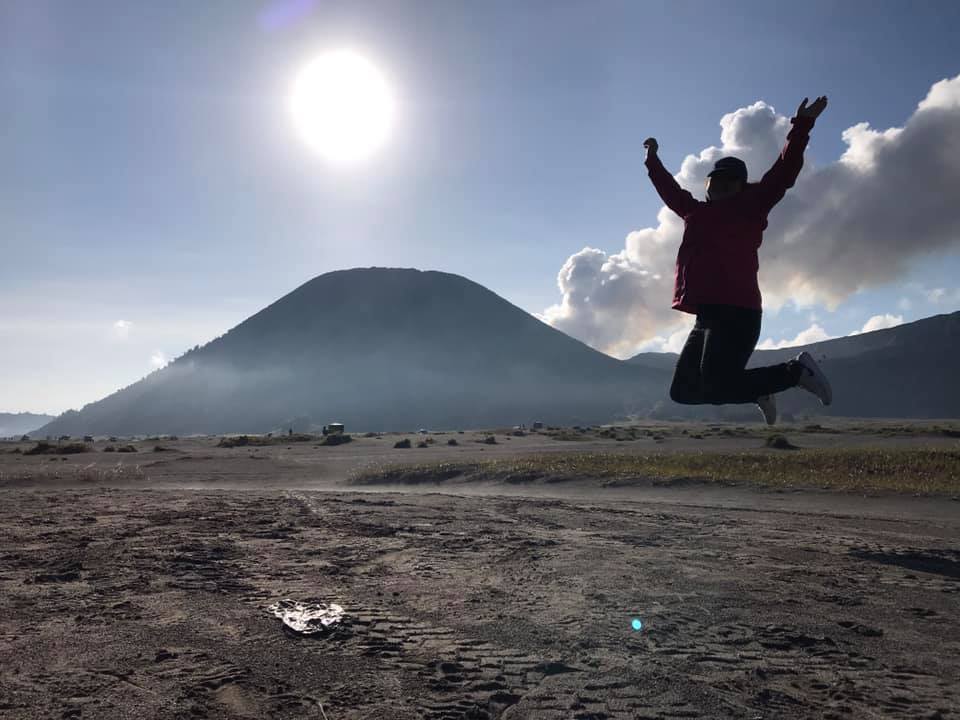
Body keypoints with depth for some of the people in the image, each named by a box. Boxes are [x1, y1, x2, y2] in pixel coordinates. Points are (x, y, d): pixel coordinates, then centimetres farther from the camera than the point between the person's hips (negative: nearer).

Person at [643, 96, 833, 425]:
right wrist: (653, 161, 47)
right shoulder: (698, 212, 23)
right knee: (683, 391, 9)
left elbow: (783, 172, -5)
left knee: (715, 390, -21)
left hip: (736, 314, -8)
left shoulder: (749, 206, 5)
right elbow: (671, 192, 39)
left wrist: (801, 126, -13)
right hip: (708, 317, 8)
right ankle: (757, 390, 26)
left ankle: (797, 370, -1)